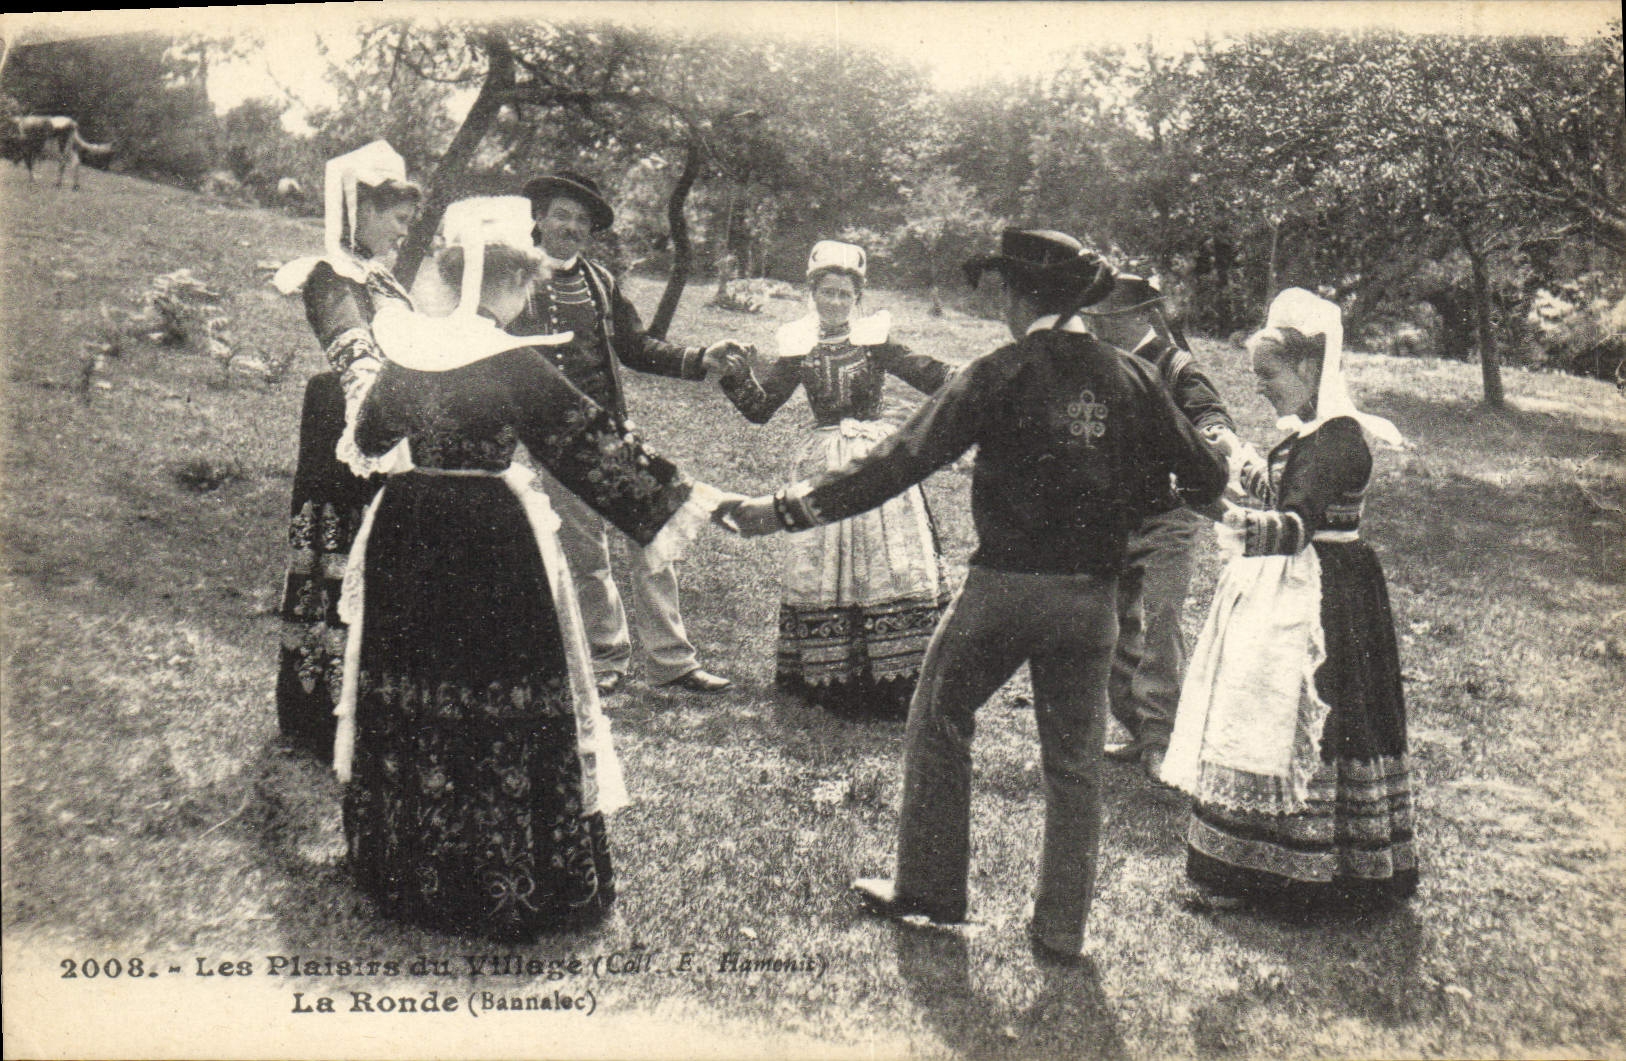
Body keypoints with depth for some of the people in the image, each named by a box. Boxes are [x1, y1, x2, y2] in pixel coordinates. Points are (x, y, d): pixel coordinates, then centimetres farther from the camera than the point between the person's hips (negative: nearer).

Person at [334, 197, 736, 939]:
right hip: (492, 543, -6)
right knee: (506, 708, 3)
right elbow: (591, 442, -11)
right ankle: (518, 884, 12)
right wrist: (680, 499, -5)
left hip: (408, 536, 6)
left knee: (409, 705, 15)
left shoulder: (407, 349, 2)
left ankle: (407, 870, 30)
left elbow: (370, 437, 18)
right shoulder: (516, 364, -13)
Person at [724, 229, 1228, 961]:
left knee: (938, 722, 18)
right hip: (1093, 597, 4)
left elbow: (904, 460, -15)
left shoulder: (1000, 375, -10)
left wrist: (788, 508, -12)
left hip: (1005, 585, -3)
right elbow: (1206, 474, 7)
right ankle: (1061, 929, 22)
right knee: (1074, 759, 13)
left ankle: (927, 891, 27)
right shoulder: (1130, 378, 1)